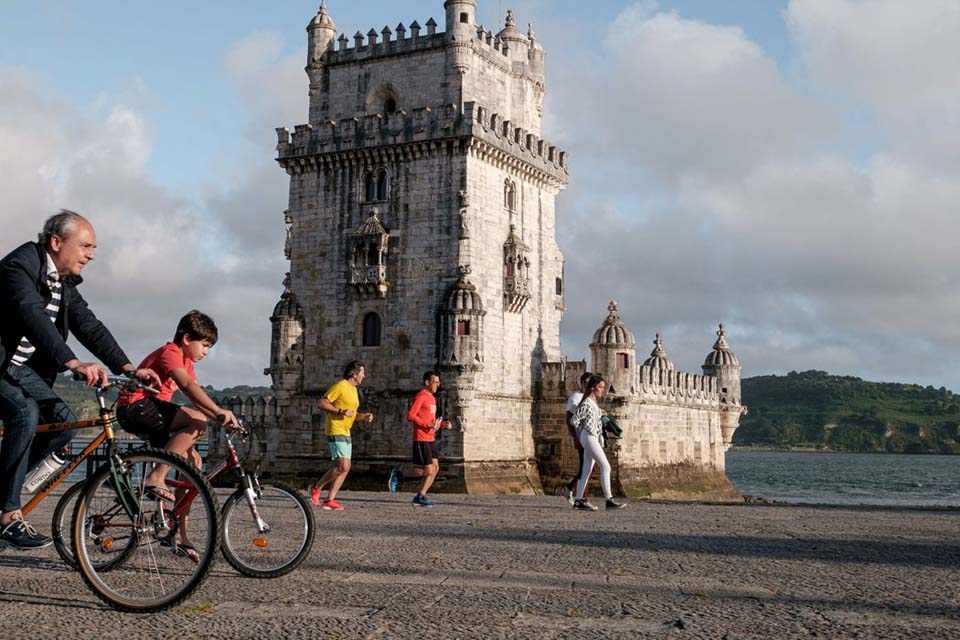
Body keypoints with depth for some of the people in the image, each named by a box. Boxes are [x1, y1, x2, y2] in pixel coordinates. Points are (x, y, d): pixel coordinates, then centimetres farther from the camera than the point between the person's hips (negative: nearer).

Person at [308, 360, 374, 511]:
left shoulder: (353, 390, 17)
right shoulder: (340, 386, -12)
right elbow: (322, 403, -16)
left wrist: (363, 416, 7)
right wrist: (340, 411, -22)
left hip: (345, 432, 10)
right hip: (336, 431, -10)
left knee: (345, 468, 4)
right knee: (342, 466, -16)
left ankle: (329, 500, 7)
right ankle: (316, 487, 2)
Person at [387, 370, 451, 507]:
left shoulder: (432, 398, 19)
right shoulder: (421, 396, -10)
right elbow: (410, 415, -18)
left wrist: (443, 424, 8)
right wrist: (428, 425, -22)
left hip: (430, 439, 9)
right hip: (421, 439, -9)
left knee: (435, 468, 2)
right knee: (428, 470, -8)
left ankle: (420, 497, 7)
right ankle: (399, 475, 9)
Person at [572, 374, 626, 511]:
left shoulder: (594, 402, 15)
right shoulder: (586, 403, -14)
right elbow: (575, 420, -12)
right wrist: (582, 432, 0)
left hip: (594, 438, 9)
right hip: (589, 437, -9)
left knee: (587, 469, 8)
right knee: (605, 467, -10)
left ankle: (579, 500, 9)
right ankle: (609, 500, -9)